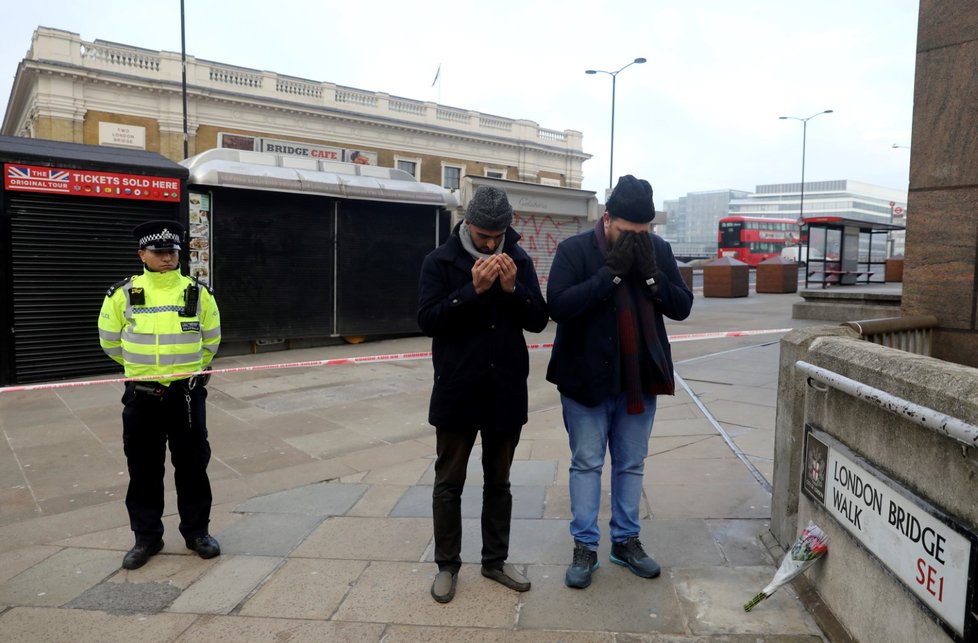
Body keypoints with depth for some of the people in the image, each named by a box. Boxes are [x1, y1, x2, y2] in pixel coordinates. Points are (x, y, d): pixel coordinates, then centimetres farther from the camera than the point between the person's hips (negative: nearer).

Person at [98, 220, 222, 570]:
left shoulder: (198, 293, -1)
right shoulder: (123, 294, -3)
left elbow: (211, 339, 13)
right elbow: (110, 340, 11)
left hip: (186, 394, 0)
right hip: (141, 396, 0)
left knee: (192, 466, 7)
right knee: (144, 470, 10)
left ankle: (197, 531, 23)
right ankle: (146, 537, 26)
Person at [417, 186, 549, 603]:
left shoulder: (519, 260, 2)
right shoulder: (441, 261, -6)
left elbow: (538, 320, 0)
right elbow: (427, 320, -14)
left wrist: (512, 288, -17)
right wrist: (474, 289, -23)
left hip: (506, 390, 3)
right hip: (457, 390, -2)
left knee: (498, 482, 15)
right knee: (449, 482, 9)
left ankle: (495, 561, 30)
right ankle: (447, 565, 25)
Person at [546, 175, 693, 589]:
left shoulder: (658, 249, 0)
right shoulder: (574, 250, -10)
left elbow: (682, 307, -1)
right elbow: (558, 305, -22)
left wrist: (650, 274, -17)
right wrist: (611, 272, -24)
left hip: (639, 380, 4)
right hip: (588, 380, -3)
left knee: (631, 464, 14)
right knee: (586, 464, 6)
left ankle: (626, 541, 30)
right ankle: (584, 547, 19)